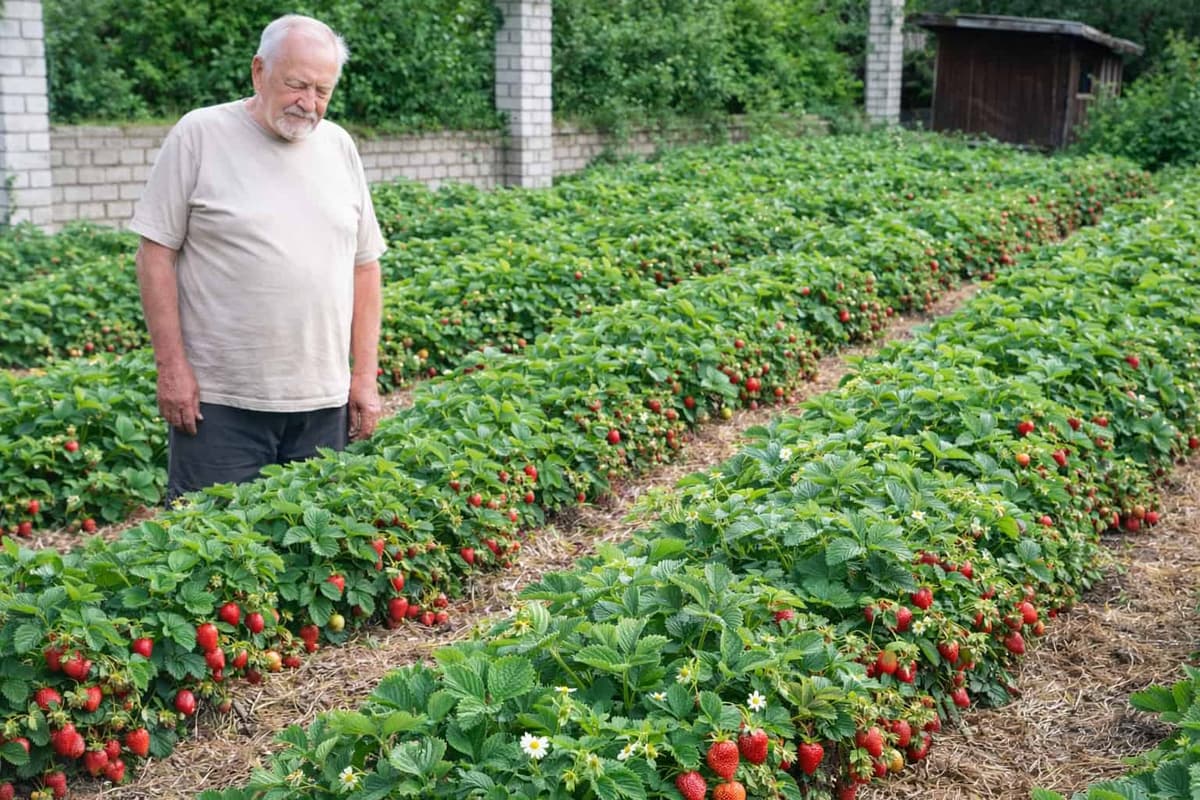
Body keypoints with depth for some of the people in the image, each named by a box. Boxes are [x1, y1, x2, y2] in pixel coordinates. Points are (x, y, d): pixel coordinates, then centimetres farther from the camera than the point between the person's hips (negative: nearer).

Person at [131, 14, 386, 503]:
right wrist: (171, 366, -8)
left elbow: (364, 265, 13)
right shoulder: (200, 135, -3)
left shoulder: (338, 146, 10)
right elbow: (156, 253, -3)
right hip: (219, 401, -4)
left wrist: (365, 376, 9)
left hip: (323, 402, 4)